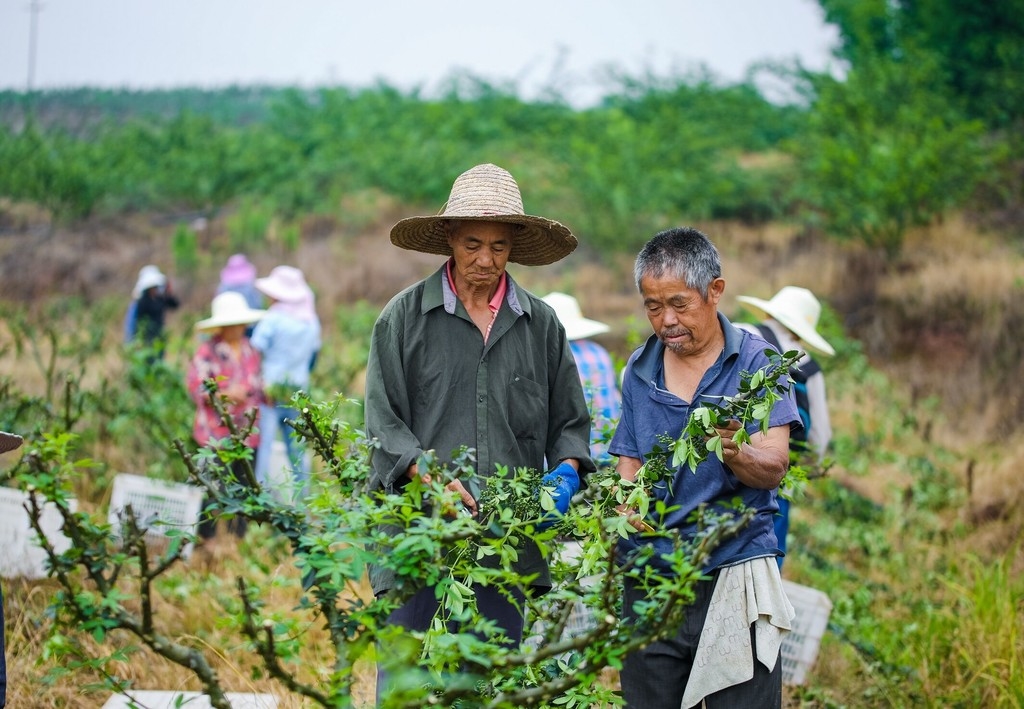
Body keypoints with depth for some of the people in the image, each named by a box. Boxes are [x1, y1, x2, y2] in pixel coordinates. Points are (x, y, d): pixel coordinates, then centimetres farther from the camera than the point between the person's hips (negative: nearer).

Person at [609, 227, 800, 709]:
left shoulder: (756, 362, -2)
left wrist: (734, 454, -34)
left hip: (734, 578, -4)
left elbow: (774, 468, -12)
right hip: (649, 575, 4)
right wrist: (627, 506, -7)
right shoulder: (640, 370, 11)